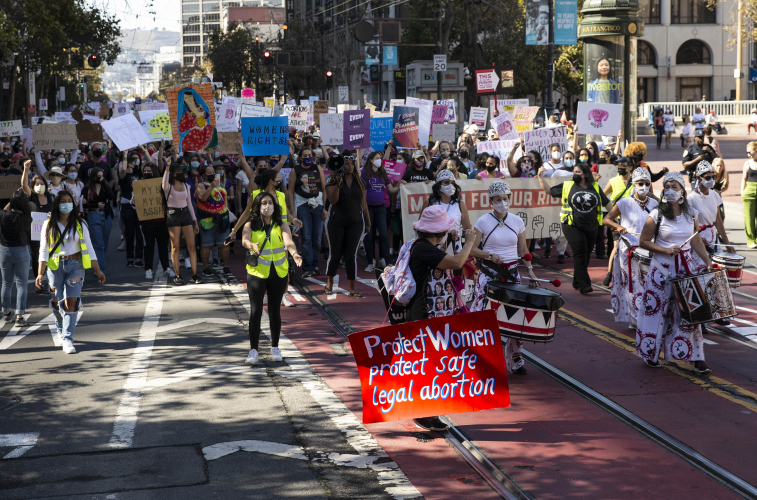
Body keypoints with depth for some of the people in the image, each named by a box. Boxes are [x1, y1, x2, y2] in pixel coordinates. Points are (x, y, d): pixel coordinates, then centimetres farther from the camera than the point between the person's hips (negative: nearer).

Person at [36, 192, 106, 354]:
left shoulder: (79, 224, 4)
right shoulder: (48, 225, 3)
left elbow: (88, 248, 6)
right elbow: (44, 250, 2)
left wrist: (97, 270, 4)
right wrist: (40, 273, -6)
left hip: (75, 266, -1)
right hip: (55, 267, 1)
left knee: (71, 302, -12)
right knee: (57, 303, 8)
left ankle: (67, 340, -12)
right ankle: (61, 331, 35)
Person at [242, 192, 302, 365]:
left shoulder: (281, 226, 1)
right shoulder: (251, 226, -1)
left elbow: (288, 241, -17)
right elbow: (245, 240, -21)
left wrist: (294, 254, -39)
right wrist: (252, 245, -45)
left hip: (278, 274, 1)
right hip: (256, 273, -1)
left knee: (275, 311, 10)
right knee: (255, 311, -8)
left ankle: (275, 348, 23)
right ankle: (253, 349, -4)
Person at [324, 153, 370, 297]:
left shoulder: (359, 181, 8)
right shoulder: (333, 180, -3)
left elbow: (363, 202, 12)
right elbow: (332, 200, -14)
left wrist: (368, 222, 12)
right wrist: (337, 185, -28)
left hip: (355, 223, 2)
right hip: (336, 222, -2)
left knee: (351, 255, -3)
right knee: (335, 255, 2)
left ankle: (352, 288, 1)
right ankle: (329, 283, 25)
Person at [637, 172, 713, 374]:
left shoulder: (692, 214, 3)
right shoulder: (656, 215, -8)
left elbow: (696, 240, 10)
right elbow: (643, 241, -5)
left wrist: (706, 260, 0)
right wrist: (665, 250, -16)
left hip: (687, 266, 3)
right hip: (662, 269, -2)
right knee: (657, 310, 5)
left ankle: (696, 358, 5)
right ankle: (650, 354, 22)